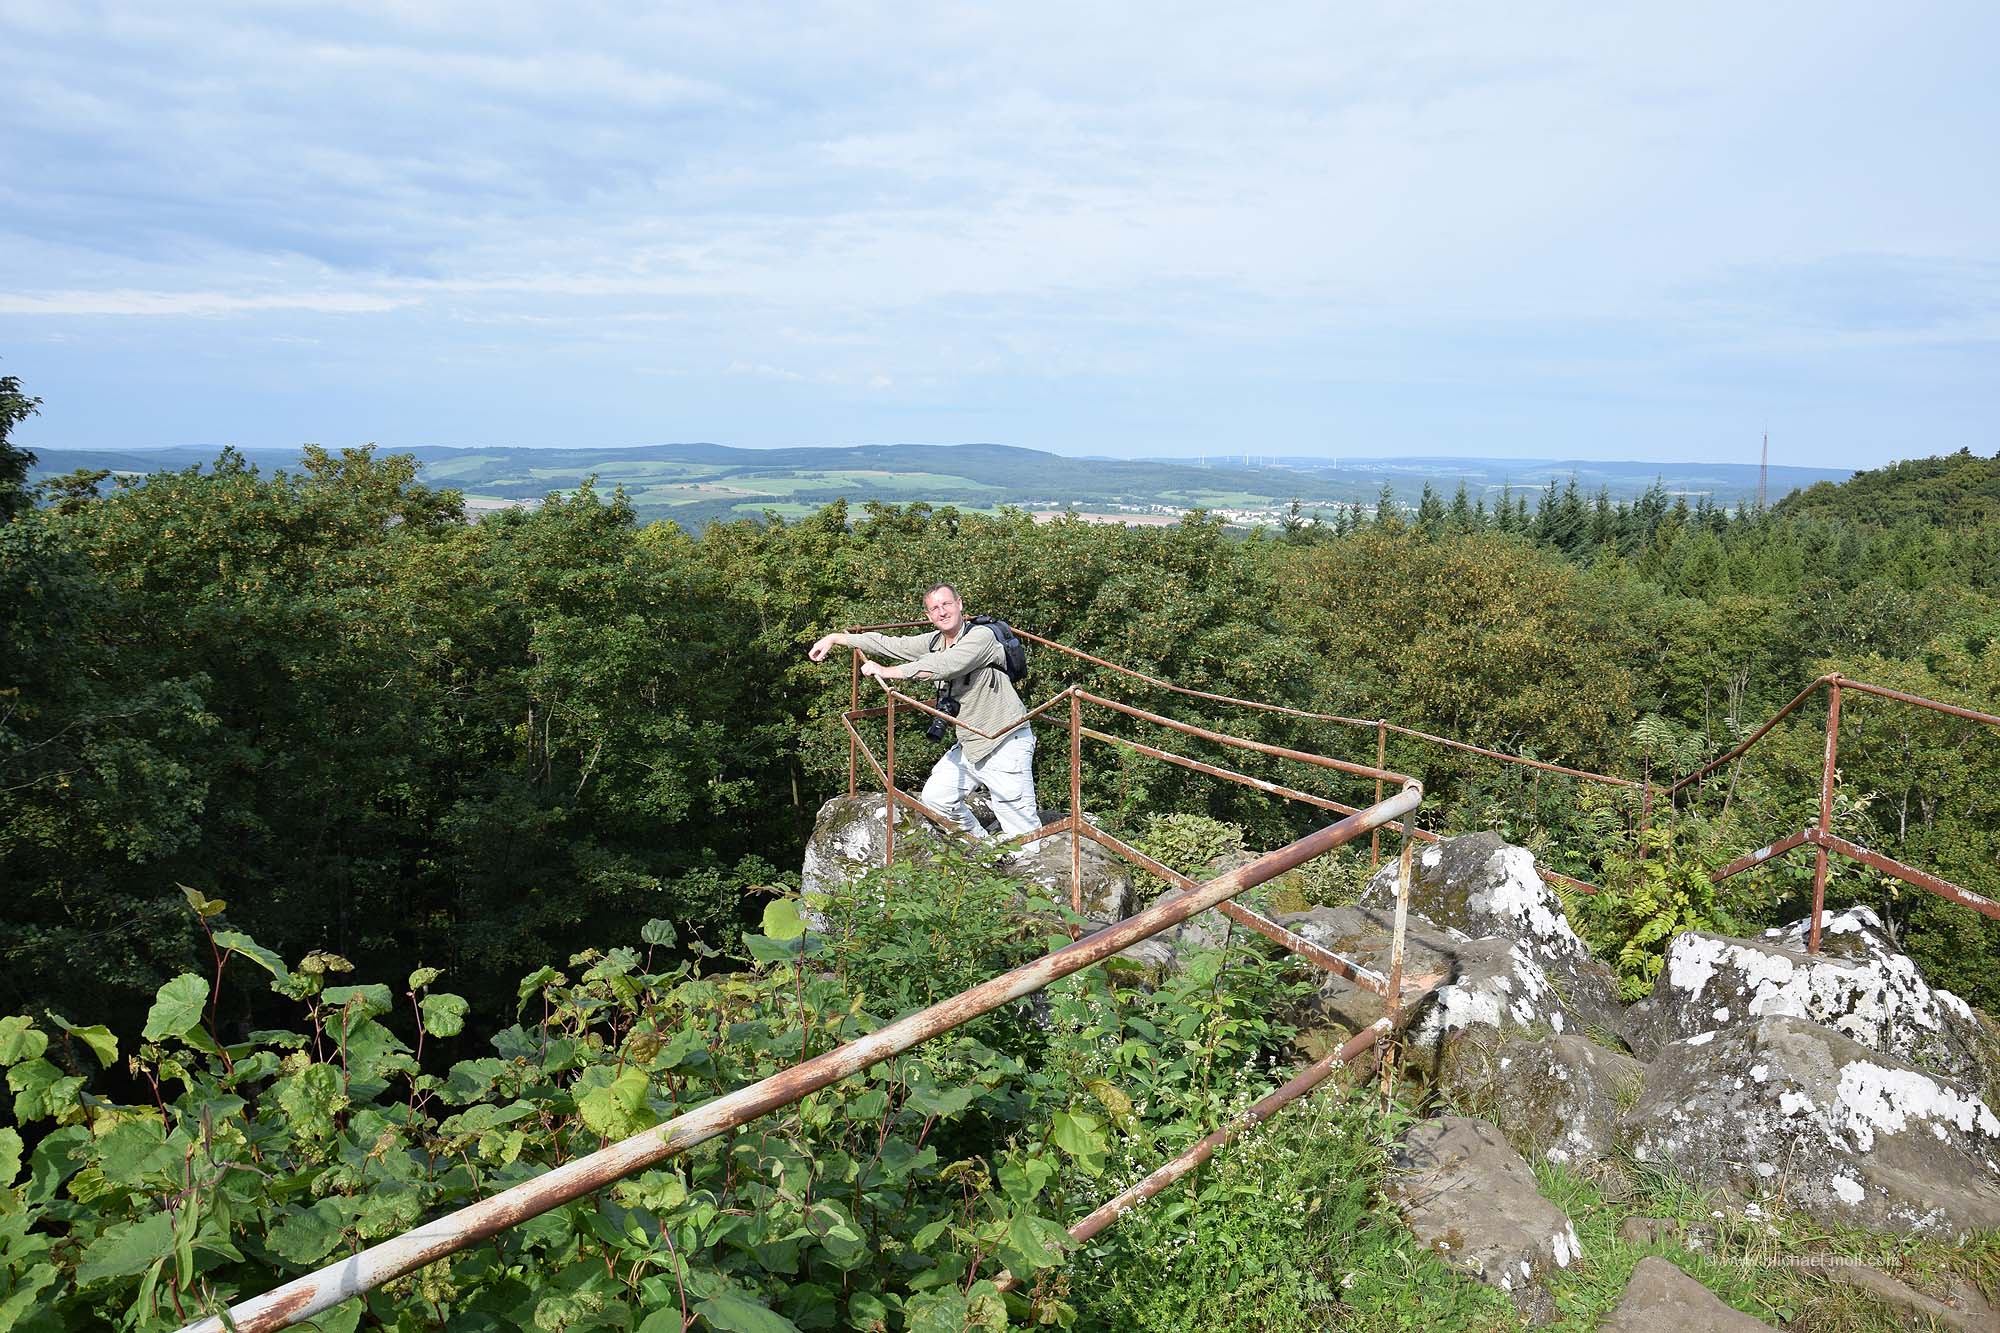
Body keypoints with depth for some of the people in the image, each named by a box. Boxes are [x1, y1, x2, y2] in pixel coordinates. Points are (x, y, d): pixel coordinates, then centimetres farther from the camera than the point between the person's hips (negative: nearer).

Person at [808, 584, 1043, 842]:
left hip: (1005, 744, -8)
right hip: (969, 743, 8)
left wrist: (886, 671, -22)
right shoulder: (934, 642, 7)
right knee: (934, 798, 14)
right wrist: (835, 638, 14)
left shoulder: (982, 636, -17)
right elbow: (889, 644, 12)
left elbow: (941, 666, -29)